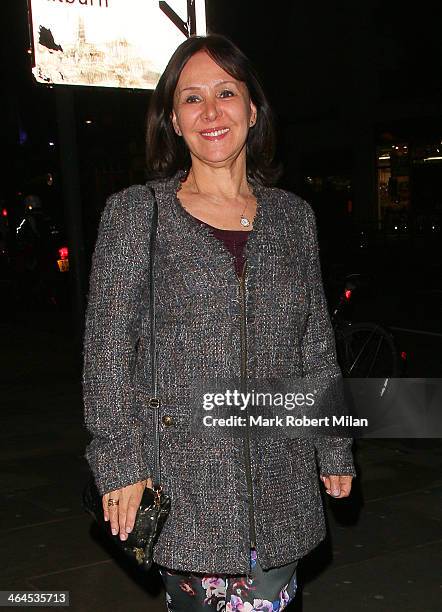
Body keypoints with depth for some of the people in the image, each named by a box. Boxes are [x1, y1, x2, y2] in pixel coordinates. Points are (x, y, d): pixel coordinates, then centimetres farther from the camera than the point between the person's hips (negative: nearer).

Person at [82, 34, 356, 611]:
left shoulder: (293, 215, 9)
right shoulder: (135, 212, 0)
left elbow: (318, 345, 12)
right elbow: (108, 350, -3)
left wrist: (335, 448, 13)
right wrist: (121, 461, -9)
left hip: (281, 481, 3)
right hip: (184, 481, -2)